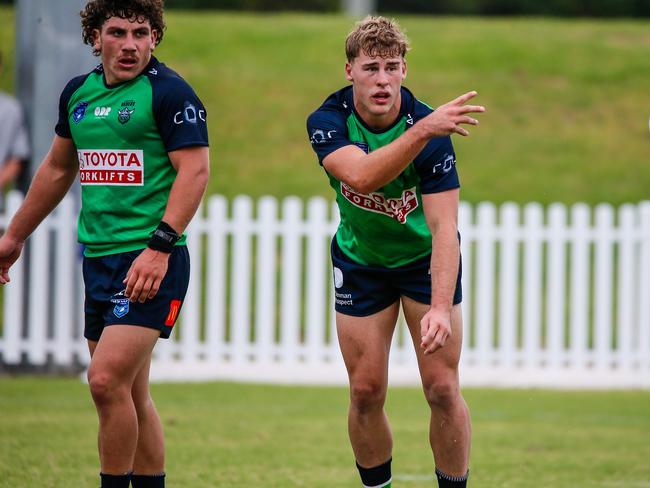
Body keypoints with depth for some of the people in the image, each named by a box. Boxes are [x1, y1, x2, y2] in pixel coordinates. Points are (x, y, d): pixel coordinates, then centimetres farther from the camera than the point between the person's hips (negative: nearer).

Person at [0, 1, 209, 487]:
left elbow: (195, 169, -14)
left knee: (107, 379, -17)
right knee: (131, 395, 10)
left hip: (151, 261, -7)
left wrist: (159, 247, -22)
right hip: (98, 259, 7)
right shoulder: (79, 92, 13)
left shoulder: (169, 92, -8)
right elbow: (57, 169, 26)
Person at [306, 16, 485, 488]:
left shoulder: (431, 128, -25)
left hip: (425, 257, -2)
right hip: (360, 261, 2)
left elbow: (443, 226, -29)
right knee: (366, 393, 0)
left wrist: (440, 307, -41)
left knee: (442, 389, -9)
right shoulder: (327, 121, -20)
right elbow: (361, 175, -42)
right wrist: (421, 131, -55)